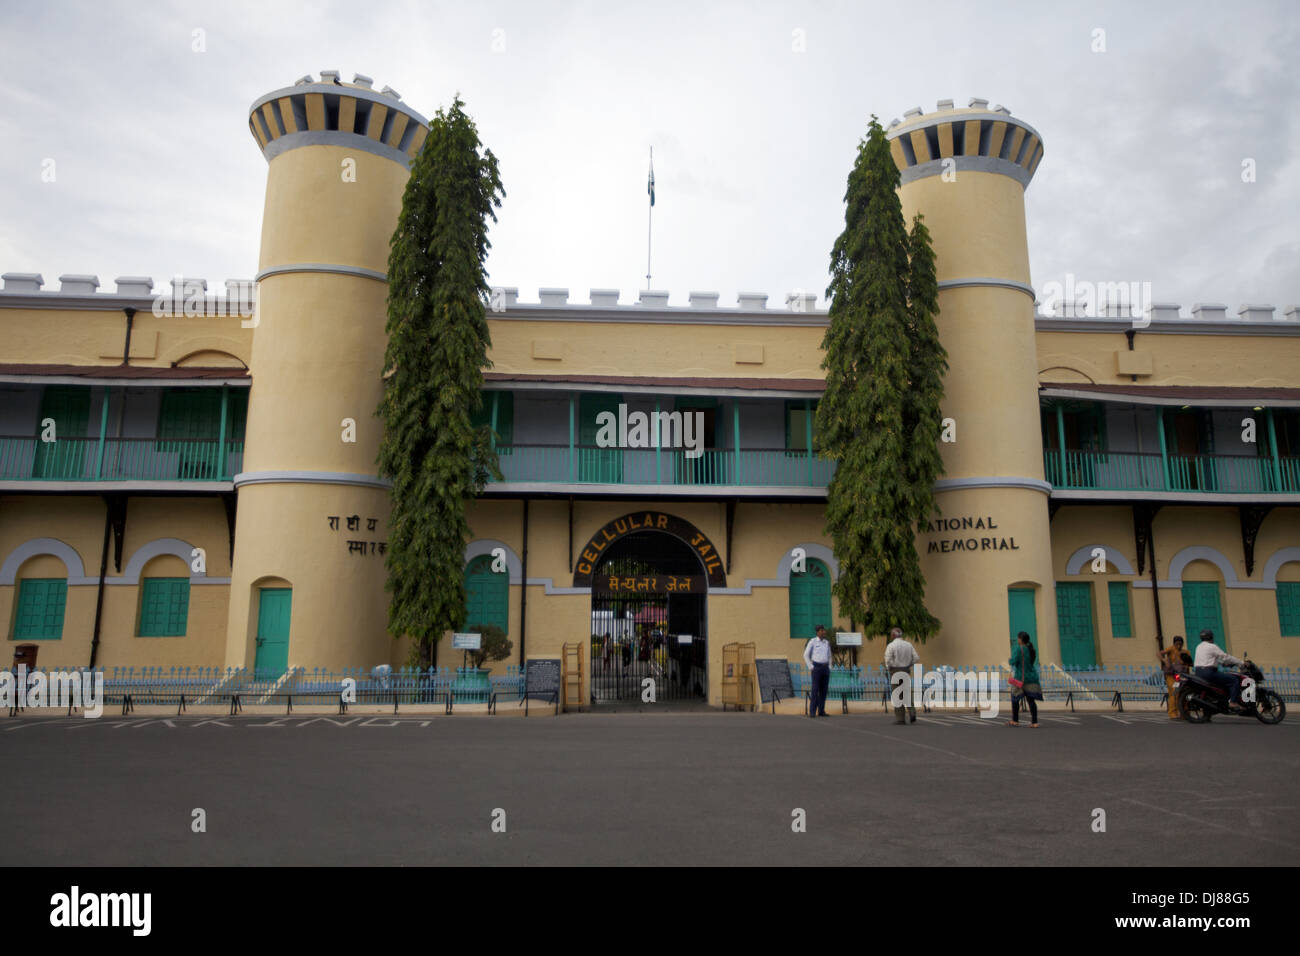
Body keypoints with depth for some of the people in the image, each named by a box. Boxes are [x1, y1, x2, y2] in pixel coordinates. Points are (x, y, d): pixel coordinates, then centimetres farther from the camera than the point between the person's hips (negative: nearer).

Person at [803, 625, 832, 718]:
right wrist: (811, 668, -9)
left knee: (824, 690, 4)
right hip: (816, 667, -5)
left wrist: (829, 668, 11)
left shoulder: (827, 643, 13)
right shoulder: (812, 642, -4)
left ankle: (821, 711, 10)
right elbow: (806, 655, -4)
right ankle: (812, 712, -7)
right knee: (815, 690, -9)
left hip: (825, 668, 5)